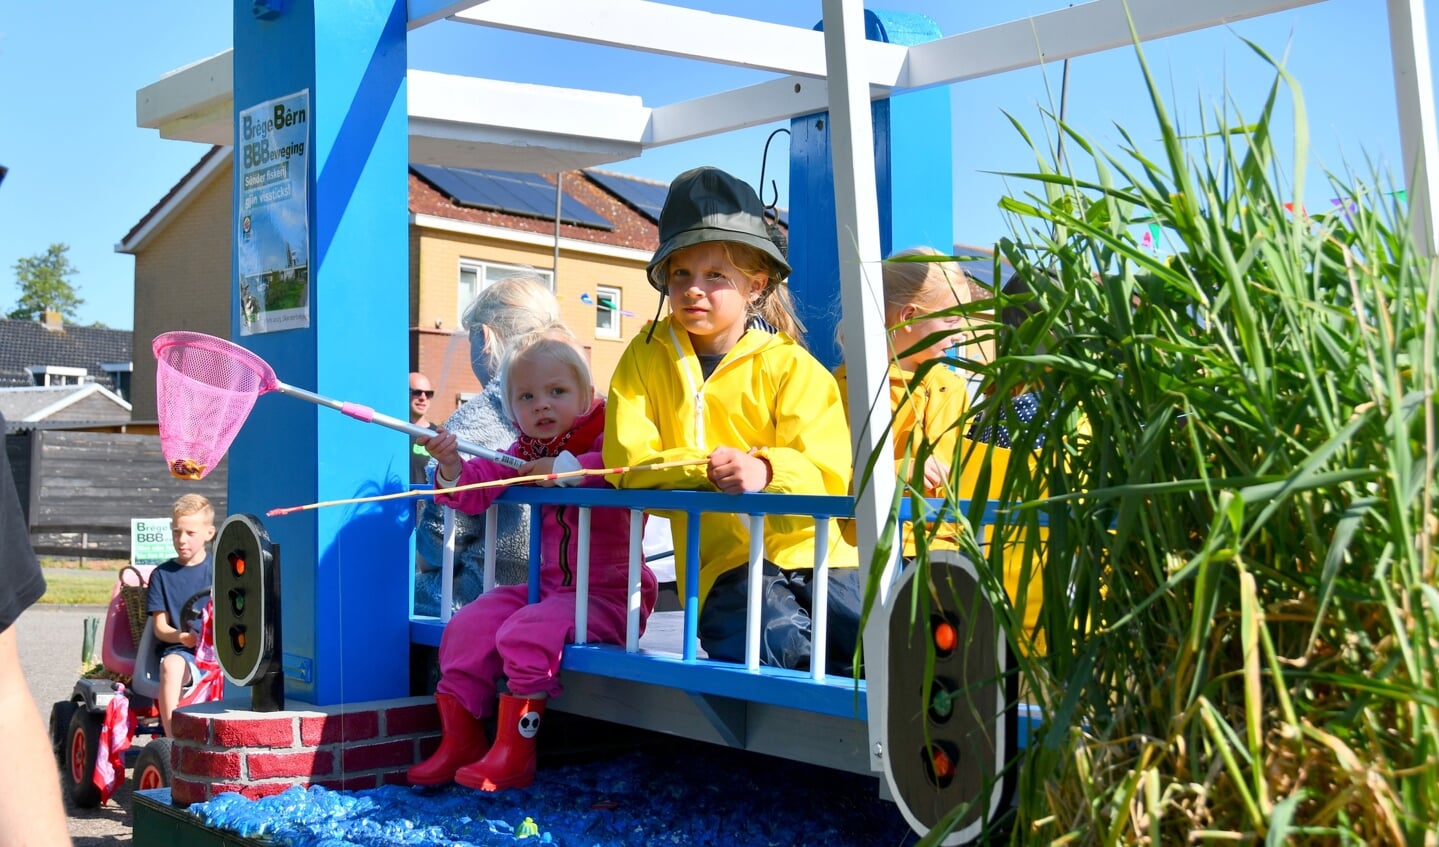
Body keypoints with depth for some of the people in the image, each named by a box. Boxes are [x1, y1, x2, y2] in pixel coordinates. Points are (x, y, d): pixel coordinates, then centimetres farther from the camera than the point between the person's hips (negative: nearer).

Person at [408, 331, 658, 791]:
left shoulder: (604, 437, -10)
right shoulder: (525, 452, 14)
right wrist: (450, 468, -11)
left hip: (607, 594, -8)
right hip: (549, 586, 8)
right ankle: (459, 740, 7)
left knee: (527, 633, -28)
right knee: (469, 625, -4)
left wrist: (564, 468, -29)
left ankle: (514, 755, -16)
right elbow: (478, 488, 11)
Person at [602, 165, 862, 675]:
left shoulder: (791, 366, 5)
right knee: (779, 642, -33)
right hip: (725, 561, 0)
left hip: (813, 549, 0)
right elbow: (625, 460, -1)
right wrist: (706, 467, -17)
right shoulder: (648, 355, 11)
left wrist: (765, 472, -29)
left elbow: (828, 475, -7)